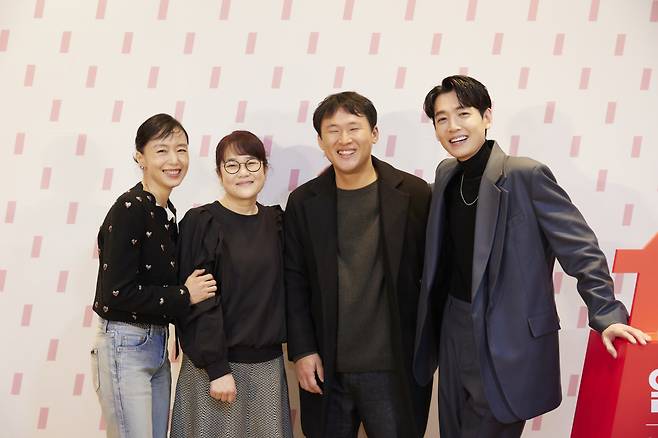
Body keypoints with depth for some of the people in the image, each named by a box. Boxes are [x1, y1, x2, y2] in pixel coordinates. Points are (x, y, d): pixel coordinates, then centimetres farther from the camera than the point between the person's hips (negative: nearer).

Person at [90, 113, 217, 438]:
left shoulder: (166, 211, 10)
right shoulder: (129, 209, -15)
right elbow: (116, 292, -20)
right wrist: (183, 296, -12)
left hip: (157, 345, 8)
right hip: (125, 347, -8)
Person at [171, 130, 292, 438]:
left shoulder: (275, 221, 7)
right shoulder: (201, 222, -8)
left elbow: (280, 291, 12)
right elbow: (200, 301, -11)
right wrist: (217, 368, -14)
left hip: (268, 364, 5)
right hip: (216, 361, -4)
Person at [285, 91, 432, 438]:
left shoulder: (414, 194, -2)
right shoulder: (304, 201, 3)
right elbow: (294, 281, 4)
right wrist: (301, 351, -1)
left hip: (394, 369, -1)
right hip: (326, 370, 2)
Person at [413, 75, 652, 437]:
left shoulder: (525, 175, -14)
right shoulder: (446, 174, 6)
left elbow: (580, 249, -14)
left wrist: (606, 315, -20)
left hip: (506, 345, -6)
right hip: (453, 331, 7)